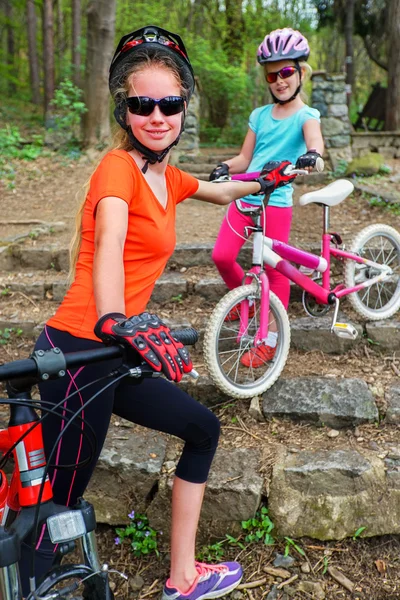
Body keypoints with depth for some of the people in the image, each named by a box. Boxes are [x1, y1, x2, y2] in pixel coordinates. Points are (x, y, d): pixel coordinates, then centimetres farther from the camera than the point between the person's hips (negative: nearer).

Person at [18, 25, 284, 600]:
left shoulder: (167, 177, 14)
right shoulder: (119, 166, -11)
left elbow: (220, 192, 36)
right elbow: (108, 244, -32)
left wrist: (264, 181, 50)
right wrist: (116, 323, -48)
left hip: (109, 356, 10)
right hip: (79, 352, -9)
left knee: (202, 428, 20)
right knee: (57, 505, -3)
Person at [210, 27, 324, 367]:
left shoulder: (306, 115, -1)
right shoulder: (260, 115, 12)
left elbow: (315, 139, -23)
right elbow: (245, 158, 11)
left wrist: (312, 154, -46)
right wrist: (225, 167, -10)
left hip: (276, 202, -4)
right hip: (244, 197, 5)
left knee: (276, 270, -1)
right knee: (221, 256, -3)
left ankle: (270, 341, 9)